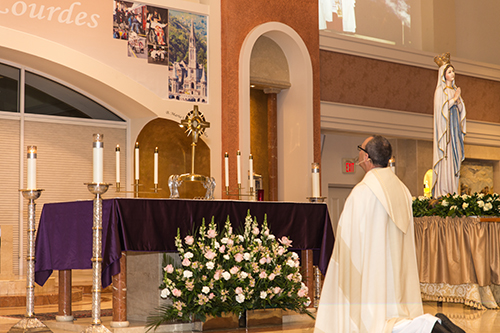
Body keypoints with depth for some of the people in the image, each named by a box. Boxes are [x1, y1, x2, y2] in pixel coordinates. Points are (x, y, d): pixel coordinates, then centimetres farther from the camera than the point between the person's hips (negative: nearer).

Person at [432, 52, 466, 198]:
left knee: (454, 157, 3)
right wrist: (454, 98, -12)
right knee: (445, 158, -11)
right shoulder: (440, 90, -4)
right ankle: (442, 191, -11)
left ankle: (453, 190, 4)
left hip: (455, 126, 7)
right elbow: (441, 108, -14)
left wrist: (458, 99, -6)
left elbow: (461, 109, 14)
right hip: (444, 126, -7)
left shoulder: (454, 89, 16)